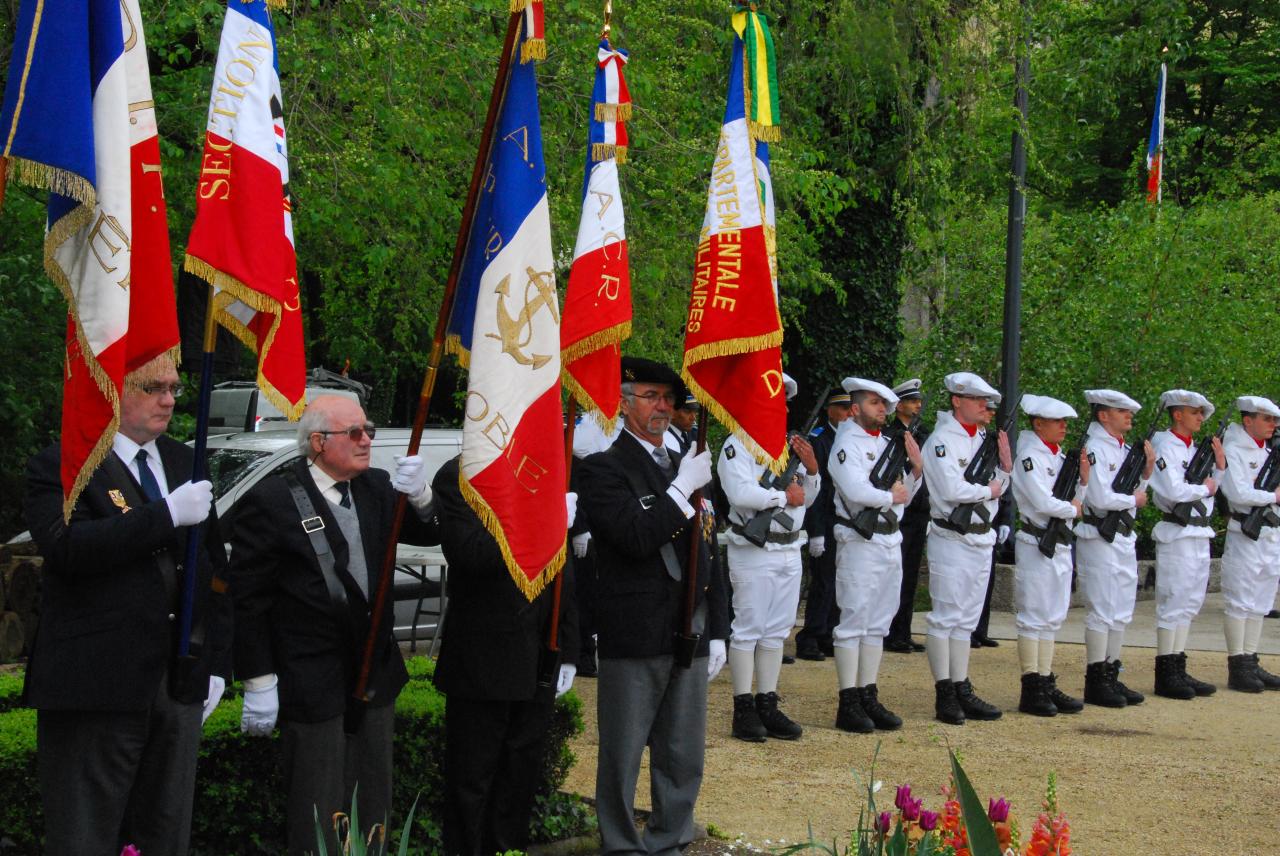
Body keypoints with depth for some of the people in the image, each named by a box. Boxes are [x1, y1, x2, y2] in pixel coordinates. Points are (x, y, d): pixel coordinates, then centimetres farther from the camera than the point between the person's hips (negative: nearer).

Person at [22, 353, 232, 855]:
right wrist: (167, 514, -26)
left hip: (179, 687, 6)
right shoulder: (62, 469, -5)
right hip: (95, 689, -6)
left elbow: (215, 571, 19)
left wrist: (217, 664, 12)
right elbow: (68, 547, -23)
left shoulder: (186, 466, 15)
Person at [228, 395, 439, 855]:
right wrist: (258, 682, -13)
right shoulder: (271, 502, -13)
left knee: (373, 809, 16)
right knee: (319, 816, 1)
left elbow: (431, 534, 6)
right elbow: (248, 600, -12)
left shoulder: (376, 488, 5)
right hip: (313, 687, -6)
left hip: (376, 679, 6)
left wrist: (421, 497, -16)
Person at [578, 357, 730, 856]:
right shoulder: (603, 468, -6)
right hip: (633, 639, -7)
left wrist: (717, 630, 13)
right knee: (622, 756, 1)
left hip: (689, 636, 7)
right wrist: (684, 487, -17)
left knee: (684, 758, 11)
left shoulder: (683, 468, 15)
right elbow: (637, 537, -21)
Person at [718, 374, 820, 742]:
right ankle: (743, 709, -1)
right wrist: (784, 496, -12)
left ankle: (767, 704, 16)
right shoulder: (739, 445, -8)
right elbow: (740, 492, -23)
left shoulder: (791, 445, 16)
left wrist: (811, 470, 0)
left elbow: (806, 498, 19)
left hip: (789, 550, 8)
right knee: (748, 629, -4)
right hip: (753, 550, -8)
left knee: (777, 630, 10)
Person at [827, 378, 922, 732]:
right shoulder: (847, 444, -9)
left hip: (890, 541, 8)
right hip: (860, 541, -8)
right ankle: (848, 705, -4)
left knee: (878, 623, 11)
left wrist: (916, 467, 0)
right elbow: (855, 490, -24)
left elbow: (905, 495, 17)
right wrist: (890, 496, -10)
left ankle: (869, 697, 16)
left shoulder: (887, 443, 16)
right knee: (854, 622, -6)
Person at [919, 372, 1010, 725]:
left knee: (966, 619, 12)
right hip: (952, 540, -8)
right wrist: (988, 491, -9)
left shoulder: (982, 439, 14)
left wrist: (1005, 464, 0)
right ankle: (944, 694, -2)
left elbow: (997, 487, 17)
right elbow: (952, 490, -22)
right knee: (945, 617, -4)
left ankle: (962, 690, 16)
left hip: (981, 541, 9)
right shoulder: (942, 441, -12)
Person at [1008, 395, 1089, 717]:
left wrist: (1083, 478, -1)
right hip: (1036, 543, -9)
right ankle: (1031, 691, -2)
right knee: (1033, 617, -5)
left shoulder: (1059, 457, 15)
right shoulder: (1029, 457, -11)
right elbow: (1043, 502, -20)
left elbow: (1075, 500, 15)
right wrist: (1073, 509, -6)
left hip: (1060, 545, 9)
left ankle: (1047, 685, 17)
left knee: (1052, 618, 11)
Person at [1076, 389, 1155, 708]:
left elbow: (1136, 493, 15)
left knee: (1121, 612, 12)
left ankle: (1111, 676, 19)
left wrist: (1146, 472, 0)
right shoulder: (1094, 449, -13)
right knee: (1102, 610, -6)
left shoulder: (1123, 450, 14)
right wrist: (1133, 499, -8)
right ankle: (1096, 682, 0)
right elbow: (1100, 499, -22)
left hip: (1124, 537, 9)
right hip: (1100, 537, -9)